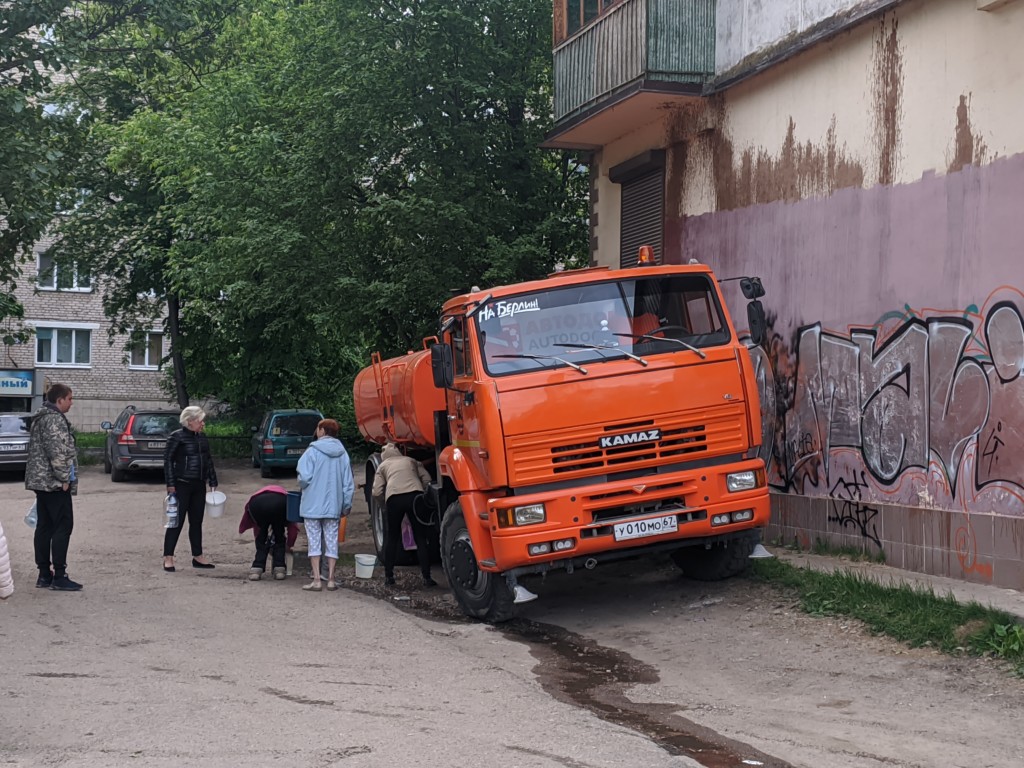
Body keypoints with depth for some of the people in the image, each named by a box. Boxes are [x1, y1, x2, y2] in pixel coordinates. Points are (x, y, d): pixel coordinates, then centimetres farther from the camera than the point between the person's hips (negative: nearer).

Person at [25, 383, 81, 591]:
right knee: (63, 526, -7)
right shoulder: (54, 419, -14)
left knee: (44, 527, 10)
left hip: (40, 481, 10)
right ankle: (59, 577, -8)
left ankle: (44, 574, 13)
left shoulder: (40, 418, 18)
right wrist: (64, 478, -16)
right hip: (54, 483, -10)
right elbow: (57, 451, -22)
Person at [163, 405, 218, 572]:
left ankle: (198, 556, 19)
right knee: (176, 521, -5)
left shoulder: (202, 438, 12)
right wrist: (170, 484, -15)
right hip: (181, 486, -7)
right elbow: (168, 460, -10)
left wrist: (213, 482, 14)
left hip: (199, 486, 7)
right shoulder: (177, 437, -9)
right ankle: (168, 558, 0)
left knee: (196, 522, 12)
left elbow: (209, 460, 18)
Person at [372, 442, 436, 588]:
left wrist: (386, 501, 31)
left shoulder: (383, 466, 25)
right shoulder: (411, 461, 31)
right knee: (421, 538, 7)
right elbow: (427, 480, 17)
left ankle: (389, 577, 17)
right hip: (415, 495, 1)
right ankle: (426, 577, 2)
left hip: (394, 498, -1)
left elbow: (377, 493, 13)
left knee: (392, 539, 15)